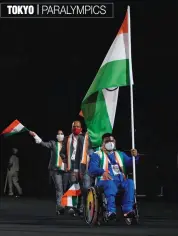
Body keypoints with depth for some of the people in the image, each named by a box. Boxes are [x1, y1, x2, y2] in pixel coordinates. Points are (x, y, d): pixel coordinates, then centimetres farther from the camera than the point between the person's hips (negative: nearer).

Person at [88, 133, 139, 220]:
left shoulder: (120, 154, 30)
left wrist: (135, 156, -8)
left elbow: (130, 162, 14)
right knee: (110, 184, -38)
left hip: (120, 180, 3)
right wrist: (102, 172, -22)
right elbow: (92, 169, -2)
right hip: (105, 181, -3)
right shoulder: (97, 155, 15)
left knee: (130, 183, -29)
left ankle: (127, 210, -39)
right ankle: (111, 211, -50)